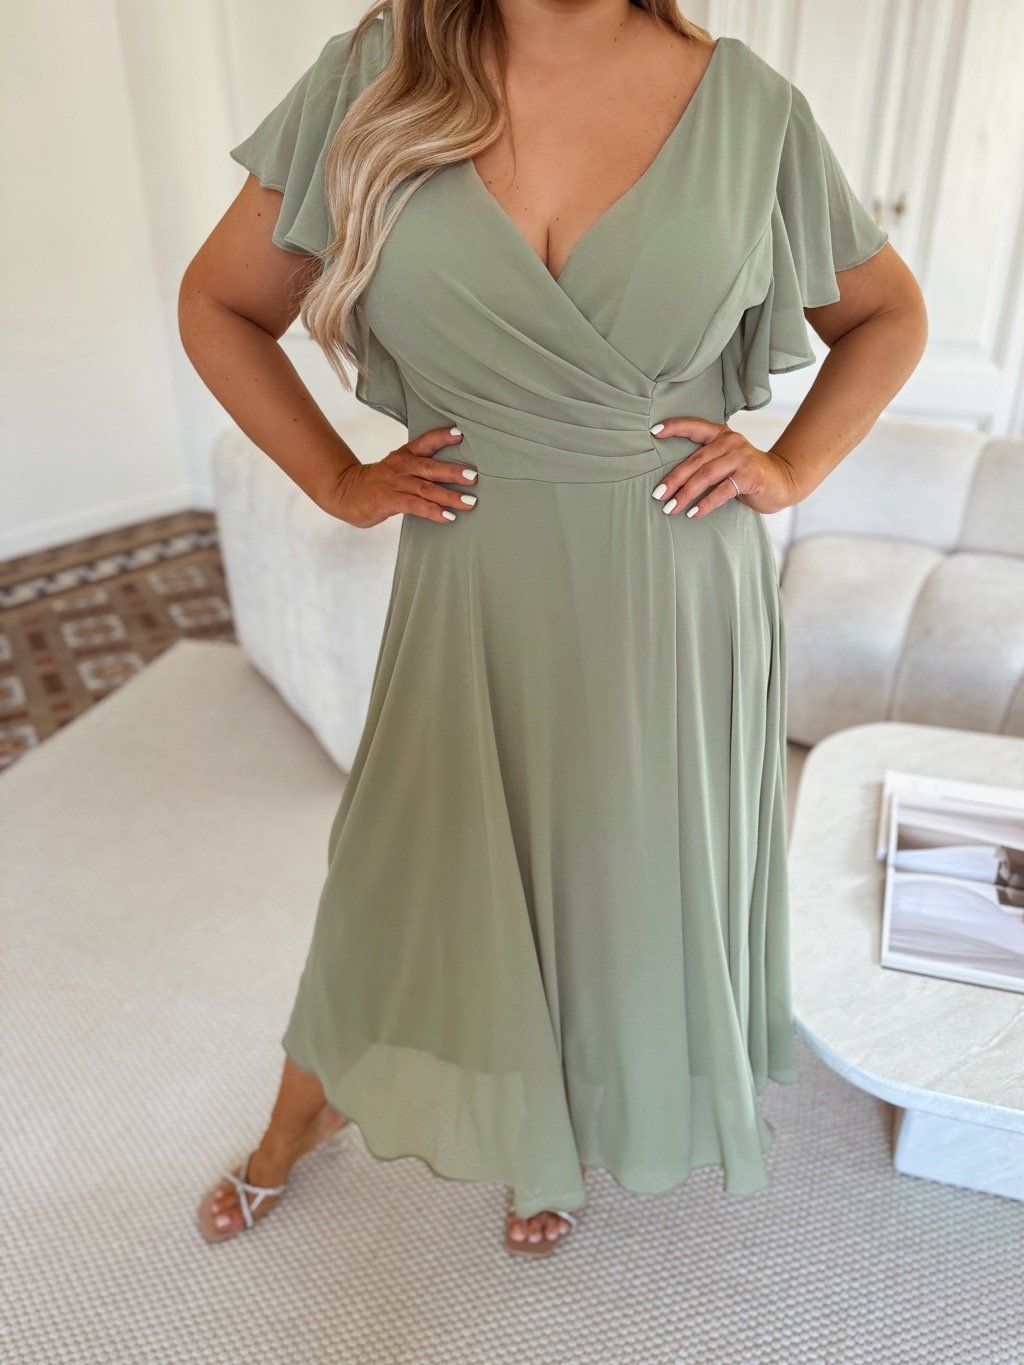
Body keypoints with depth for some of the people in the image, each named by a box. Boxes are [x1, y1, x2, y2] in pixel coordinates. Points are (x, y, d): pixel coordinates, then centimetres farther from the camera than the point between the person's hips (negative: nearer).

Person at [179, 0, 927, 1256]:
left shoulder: (746, 103, -4)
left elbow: (888, 314, 11)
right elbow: (221, 304, 5)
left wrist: (791, 468, -2)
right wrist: (338, 480, -3)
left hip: (676, 595, 1)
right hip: (471, 583, 0)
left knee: (627, 874, 17)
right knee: (405, 875, 16)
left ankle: (552, 1139, 50)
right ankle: (295, 1126, 48)